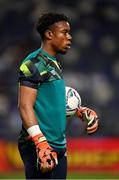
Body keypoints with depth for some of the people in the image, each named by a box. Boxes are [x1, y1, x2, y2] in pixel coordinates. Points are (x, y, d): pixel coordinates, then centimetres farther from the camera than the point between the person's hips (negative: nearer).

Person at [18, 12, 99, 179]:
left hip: (59, 147, 10)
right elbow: (25, 106, -19)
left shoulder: (54, 64, 18)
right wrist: (41, 143, -27)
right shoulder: (34, 63, -11)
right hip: (38, 147, -10)